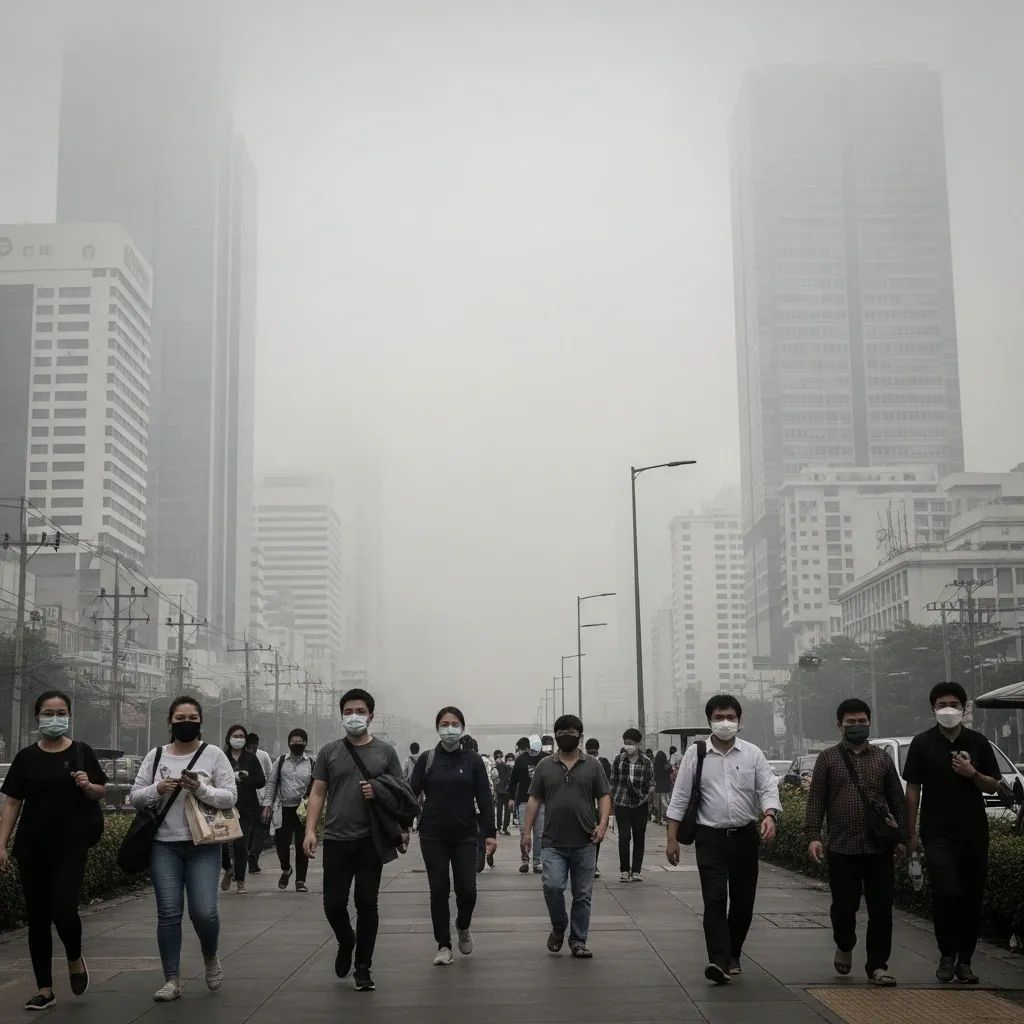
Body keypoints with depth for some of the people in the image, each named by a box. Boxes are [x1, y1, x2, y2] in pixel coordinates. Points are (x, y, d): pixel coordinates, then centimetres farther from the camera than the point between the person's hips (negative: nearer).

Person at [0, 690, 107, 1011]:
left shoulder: (81, 752, 1)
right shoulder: (26, 757, 3)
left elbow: (101, 792, 9)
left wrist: (87, 786, -13)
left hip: (71, 848, -2)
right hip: (31, 849, 2)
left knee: (64, 910, -12)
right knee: (37, 916, 5)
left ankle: (75, 959, 20)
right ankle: (45, 989, 16)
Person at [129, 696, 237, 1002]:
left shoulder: (213, 754, 0)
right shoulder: (156, 756, 7)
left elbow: (230, 797, -5)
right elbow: (135, 797, 7)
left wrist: (201, 789, -20)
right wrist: (157, 789, -12)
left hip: (203, 845, -2)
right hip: (164, 846, 2)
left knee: (203, 911, -8)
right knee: (168, 913, 0)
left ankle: (211, 957, 22)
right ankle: (172, 979, 10)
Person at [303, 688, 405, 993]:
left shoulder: (385, 751, 4)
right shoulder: (329, 752, 6)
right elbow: (318, 793, 5)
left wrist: (380, 793, -14)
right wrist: (310, 830, -5)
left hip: (371, 841, -1)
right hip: (336, 840, 1)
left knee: (367, 905, 2)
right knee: (333, 905, 2)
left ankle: (363, 967, 15)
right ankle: (346, 942, 33)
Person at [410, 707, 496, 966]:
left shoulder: (473, 760, 1)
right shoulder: (427, 759, 1)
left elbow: (484, 798, 1)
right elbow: (412, 794, -1)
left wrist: (489, 833, -4)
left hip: (465, 836, 0)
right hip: (433, 836, 0)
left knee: (467, 889, -4)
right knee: (439, 891, 2)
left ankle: (463, 926, 28)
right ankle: (443, 946, 14)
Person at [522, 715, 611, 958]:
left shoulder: (593, 765, 6)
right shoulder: (545, 765, 7)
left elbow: (604, 797, 4)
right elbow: (534, 800, 8)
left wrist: (603, 823, -12)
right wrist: (527, 832, 2)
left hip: (585, 843, 0)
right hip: (554, 844, 0)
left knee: (583, 895, 4)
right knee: (552, 886, -15)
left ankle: (578, 941, 17)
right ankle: (558, 927, 11)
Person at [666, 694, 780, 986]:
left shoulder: (752, 754, 4)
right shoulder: (696, 753, 0)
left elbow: (768, 788, -2)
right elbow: (680, 797, 2)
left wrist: (769, 816, -23)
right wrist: (672, 838, -1)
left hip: (745, 836, 2)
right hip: (711, 838, -2)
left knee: (743, 901, 10)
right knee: (714, 899, -13)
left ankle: (733, 955, 27)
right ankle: (719, 961, -19)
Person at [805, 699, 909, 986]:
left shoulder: (882, 758, 10)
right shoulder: (828, 758, 5)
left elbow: (897, 800, 13)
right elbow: (816, 800, 2)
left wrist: (901, 837, 7)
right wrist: (813, 836, -8)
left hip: (880, 847, 2)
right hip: (842, 847, -1)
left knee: (881, 909, 1)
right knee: (844, 906, 4)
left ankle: (877, 965, 10)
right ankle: (844, 947, 32)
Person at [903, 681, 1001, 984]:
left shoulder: (977, 742, 6)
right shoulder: (923, 743, 1)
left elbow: (994, 786, 10)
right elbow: (913, 789, 3)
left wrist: (973, 774, -11)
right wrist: (910, 832, 1)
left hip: (974, 833, 3)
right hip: (938, 834, -2)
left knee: (971, 898, 5)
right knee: (947, 893, -15)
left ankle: (964, 960, 18)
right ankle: (947, 955, 4)